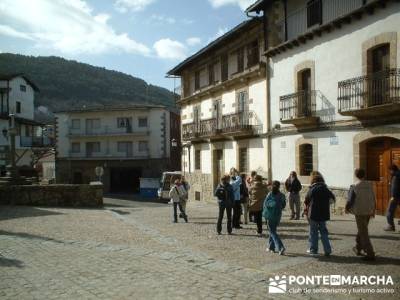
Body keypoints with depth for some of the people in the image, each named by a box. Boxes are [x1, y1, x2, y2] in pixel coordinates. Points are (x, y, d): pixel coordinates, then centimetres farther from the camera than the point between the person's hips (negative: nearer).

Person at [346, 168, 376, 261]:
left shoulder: (354, 187, -14)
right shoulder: (369, 185, 1)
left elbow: (350, 200, -11)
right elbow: (373, 199, 7)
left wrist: (347, 208, 8)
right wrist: (373, 211, 18)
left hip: (359, 212, -6)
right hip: (369, 211, 6)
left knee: (363, 233, 0)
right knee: (362, 230, 22)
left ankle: (370, 254, -4)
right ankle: (358, 249, 35)